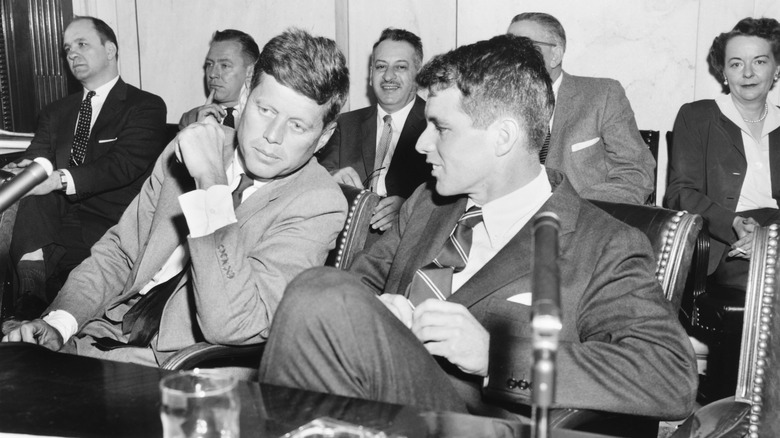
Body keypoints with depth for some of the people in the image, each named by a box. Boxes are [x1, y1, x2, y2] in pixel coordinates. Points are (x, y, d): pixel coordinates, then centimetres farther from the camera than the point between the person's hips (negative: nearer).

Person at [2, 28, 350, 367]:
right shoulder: (188, 149, 5)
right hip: (104, 335, 6)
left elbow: (231, 325, -24)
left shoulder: (319, 205, -13)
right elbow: (119, 250, 13)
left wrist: (212, 185, -25)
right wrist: (59, 322, -4)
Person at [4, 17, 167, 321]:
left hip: (112, 224, -5)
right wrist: (23, 170, -18)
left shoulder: (146, 107, 2)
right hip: (60, 219, 5)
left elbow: (126, 164, -13)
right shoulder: (56, 113, 21)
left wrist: (61, 179, -25)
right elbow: (36, 156, 9)